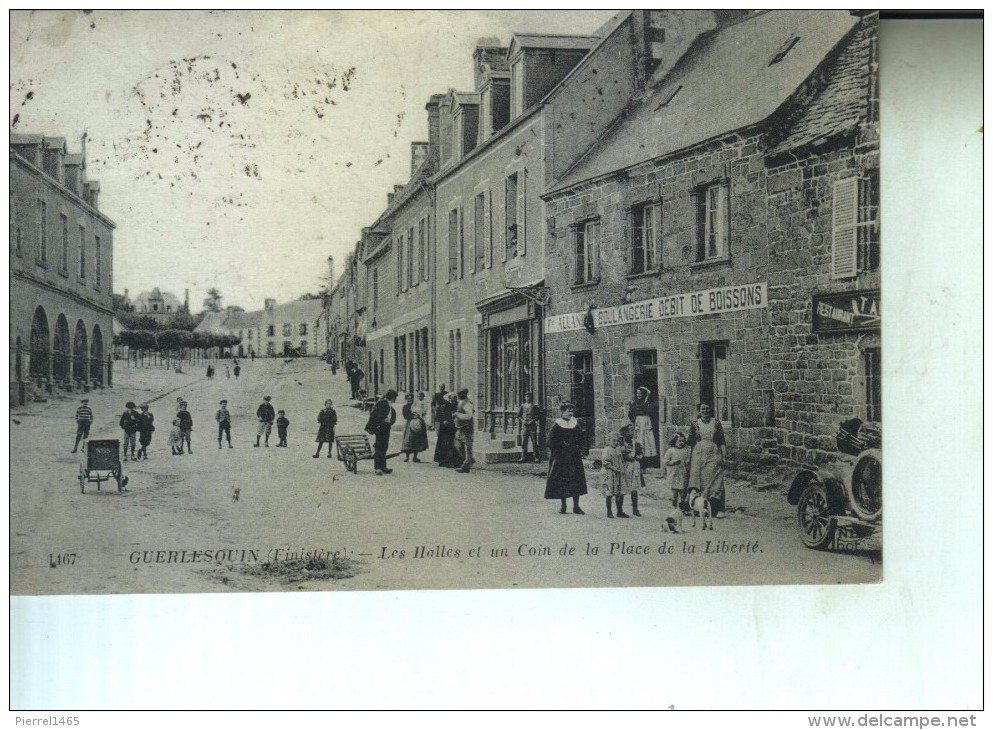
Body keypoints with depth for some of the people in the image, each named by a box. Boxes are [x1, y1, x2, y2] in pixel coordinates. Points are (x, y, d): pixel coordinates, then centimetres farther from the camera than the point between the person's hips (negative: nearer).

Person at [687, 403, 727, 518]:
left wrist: (723, 456, -1)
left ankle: (717, 509, -8)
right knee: (699, 481, -6)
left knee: (715, 480, -7)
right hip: (698, 455, 1)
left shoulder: (716, 423, 7)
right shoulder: (695, 424, 8)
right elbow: (690, 441, 11)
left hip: (714, 456, -1)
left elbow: (722, 442, 6)